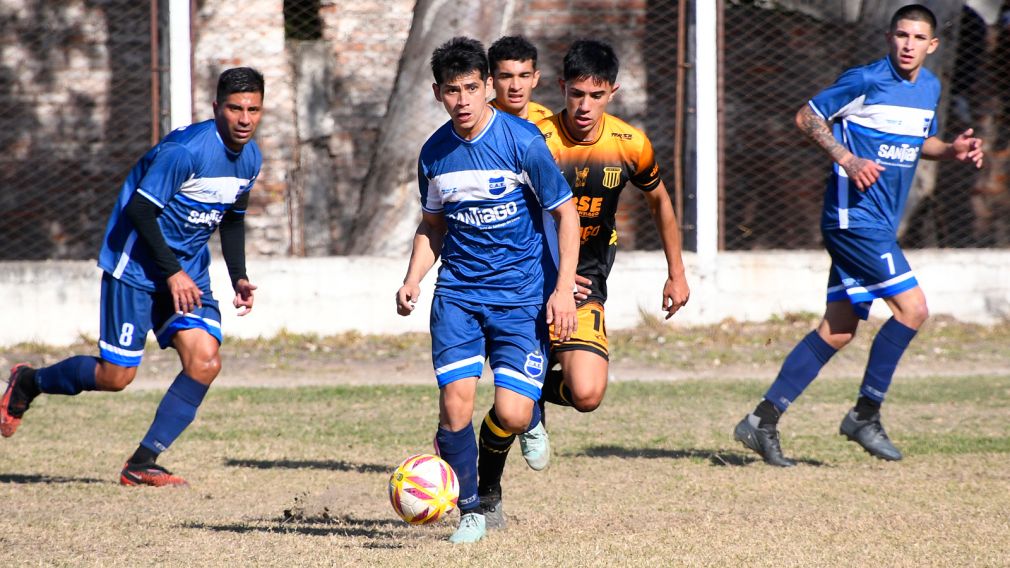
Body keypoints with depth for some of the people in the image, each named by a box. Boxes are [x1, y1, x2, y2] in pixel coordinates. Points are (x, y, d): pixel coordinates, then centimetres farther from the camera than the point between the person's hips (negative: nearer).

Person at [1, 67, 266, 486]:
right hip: (137, 266, -7)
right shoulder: (187, 149, -23)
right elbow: (140, 209, -22)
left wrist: (239, 277, 9)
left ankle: (142, 464, -3)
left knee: (205, 362, -12)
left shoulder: (250, 158, 4)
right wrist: (172, 272, -21)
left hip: (188, 271, 7)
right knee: (116, 376, -4)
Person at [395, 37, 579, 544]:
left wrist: (563, 289, -11)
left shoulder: (522, 141, -11)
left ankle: (533, 418, 27)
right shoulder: (434, 154, 3)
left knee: (511, 416, -12)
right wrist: (413, 279, 2)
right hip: (458, 292, 3)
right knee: (455, 402, -14)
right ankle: (470, 511, 5)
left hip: (522, 292, -3)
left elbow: (566, 213, -4)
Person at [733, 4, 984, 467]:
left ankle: (763, 421, 9)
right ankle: (865, 415, -3)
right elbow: (807, 118, -5)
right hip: (855, 216, -8)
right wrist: (846, 159, -16)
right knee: (912, 308, -14)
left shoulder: (930, 88, 12)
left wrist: (953, 150, 8)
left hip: (880, 224, 8)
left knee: (839, 329, 7)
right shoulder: (865, 81, -11)